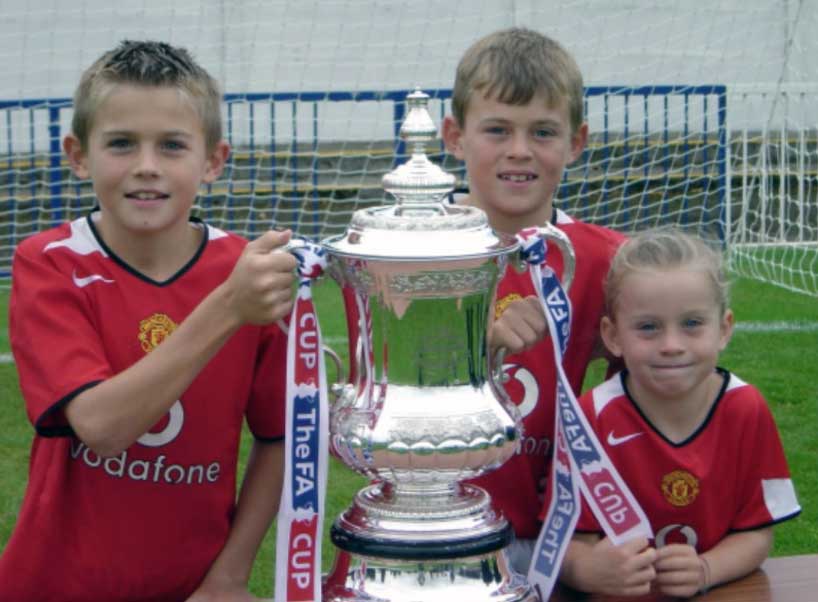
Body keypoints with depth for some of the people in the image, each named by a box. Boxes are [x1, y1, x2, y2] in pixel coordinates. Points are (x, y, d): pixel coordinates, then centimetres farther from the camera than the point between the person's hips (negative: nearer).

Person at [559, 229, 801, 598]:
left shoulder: (747, 411, -5)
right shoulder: (595, 416, -11)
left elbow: (756, 532, 0)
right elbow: (572, 540, -11)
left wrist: (704, 572, -19)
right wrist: (590, 570, -32)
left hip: (719, 594, 2)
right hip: (617, 595, -2)